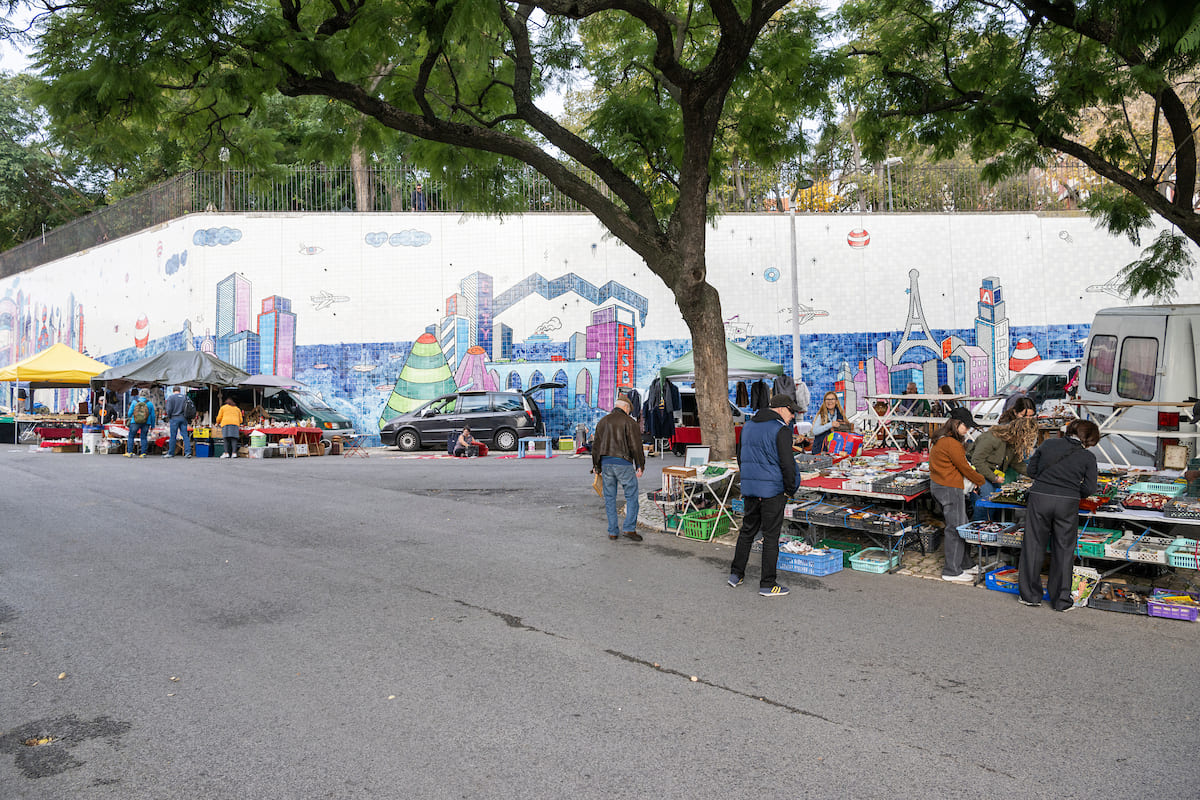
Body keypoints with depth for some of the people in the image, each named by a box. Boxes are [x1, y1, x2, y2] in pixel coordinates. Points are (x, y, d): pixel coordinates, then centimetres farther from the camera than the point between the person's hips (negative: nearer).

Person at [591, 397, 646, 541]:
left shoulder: (602, 422, 13)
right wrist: (640, 466, -5)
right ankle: (629, 528, -1)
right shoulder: (629, 422, -4)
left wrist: (596, 466, 19)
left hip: (606, 463, 5)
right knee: (632, 496, 5)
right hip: (623, 464, -5)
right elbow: (636, 446, -9)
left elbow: (596, 445, 14)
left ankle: (613, 532, 11)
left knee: (610, 498, 9)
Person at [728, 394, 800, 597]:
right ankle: (767, 584, 5)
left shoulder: (748, 426, 12)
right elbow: (787, 464, -17)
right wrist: (790, 489, -5)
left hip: (749, 489, 7)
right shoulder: (780, 430, -13)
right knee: (771, 536, 0)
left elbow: (740, 458, 19)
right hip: (772, 491, -7)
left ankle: (736, 574, 22)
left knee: (747, 531, 18)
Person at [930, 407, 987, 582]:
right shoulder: (952, 444, -20)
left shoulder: (940, 440, 12)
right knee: (956, 528, -2)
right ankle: (952, 571, 5)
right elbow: (964, 469, -12)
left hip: (937, 486, 10)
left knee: (961, 525, 18)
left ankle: (964, 564, 28)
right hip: (950, 489, -10)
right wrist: (982, 481, 3)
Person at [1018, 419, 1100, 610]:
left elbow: (1032, 470, 12)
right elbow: (1089, 488, -2)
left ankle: (1031, 595, 18)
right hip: (1067, 503, -1)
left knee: (1034, 546, 11)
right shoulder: (1088, 457, 2)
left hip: (1039, 497, 1)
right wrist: (1072, 488, 16)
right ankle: (1061, 600, 16)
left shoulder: (1048, 444, 7)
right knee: (1063, 551, 10)